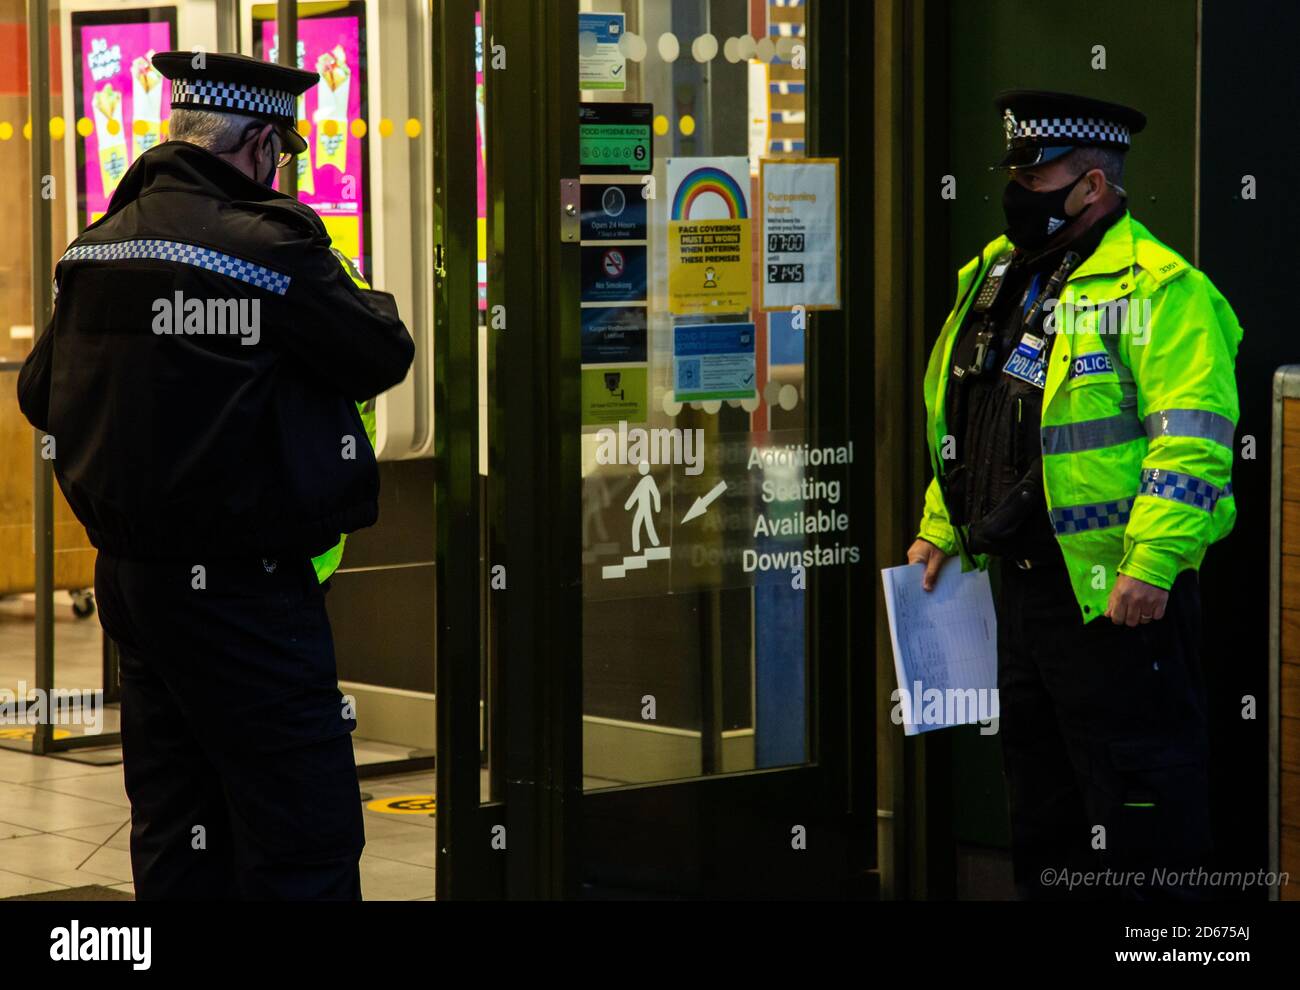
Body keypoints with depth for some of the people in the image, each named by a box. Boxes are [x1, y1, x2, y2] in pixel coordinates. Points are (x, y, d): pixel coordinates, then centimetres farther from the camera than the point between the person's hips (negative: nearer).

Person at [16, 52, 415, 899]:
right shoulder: (268, 244, -17)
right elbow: (381, 356, -8)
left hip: (128, 575, 8)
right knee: (306, 840, -4)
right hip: (242, 589, -8)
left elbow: (40, 395, 15)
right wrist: (370, 304, 13)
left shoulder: (94, 248, 7)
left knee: (175, 841, 16)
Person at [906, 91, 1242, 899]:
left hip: (1114, 591, -9)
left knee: (1135, 816, -4)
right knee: (1041, 800, 18)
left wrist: (1150, 566, -27)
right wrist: (940, 530, 20)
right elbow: (966, 425, 25)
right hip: (1024, 583, 9)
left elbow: (1191, 442, -21)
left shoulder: (1155, 290, -13)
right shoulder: (997, 279, 15)